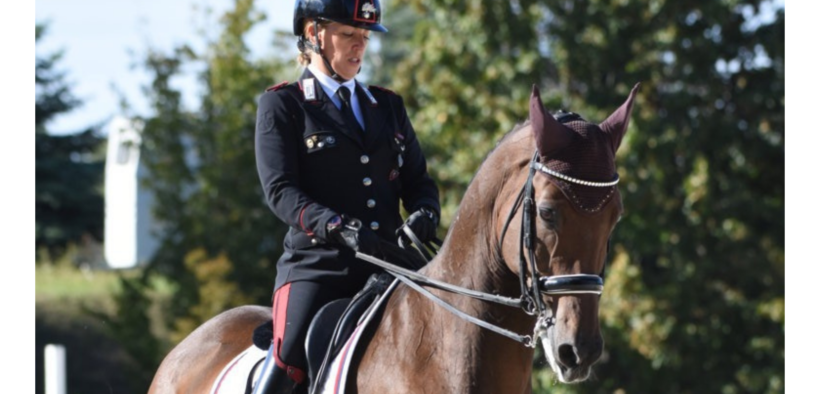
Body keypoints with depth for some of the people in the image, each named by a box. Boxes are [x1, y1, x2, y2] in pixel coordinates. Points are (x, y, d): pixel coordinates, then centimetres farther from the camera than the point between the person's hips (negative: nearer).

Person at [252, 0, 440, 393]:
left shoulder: (388, 106, 20)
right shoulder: (281, 105, 5)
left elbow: (418, 180, 17)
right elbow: (280, 190, -6)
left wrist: (424, 215, -8)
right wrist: (339, 227, -23)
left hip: (387, 265, 4)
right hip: (317, 263, -4)